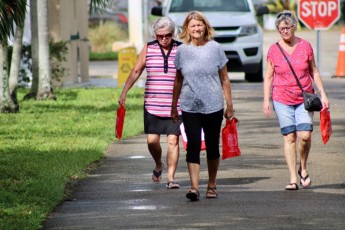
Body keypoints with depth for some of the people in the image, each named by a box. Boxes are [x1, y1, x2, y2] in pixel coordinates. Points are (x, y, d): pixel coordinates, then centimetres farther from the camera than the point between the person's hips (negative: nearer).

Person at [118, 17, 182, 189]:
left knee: (173, 140, -6)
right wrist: (124, 93, 7)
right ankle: (158, 165, 28)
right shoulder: (149, 48, 5)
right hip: (152, 104, 1)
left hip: (175, 105, -1)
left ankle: (171, 177, -1)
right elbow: (136, 71, 11)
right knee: (152, 140, -1)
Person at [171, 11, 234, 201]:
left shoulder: (215, 48, 0)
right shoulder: (182, 51, 3)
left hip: (213, 107, 0)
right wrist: (173, 106, 13)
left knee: (212, 147, 9)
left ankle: (212, 185, 22)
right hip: (190, 107, 0)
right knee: (193, 146, -10)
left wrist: (229, 105, 2)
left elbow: (224, 79, 4)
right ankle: (194, 187, -15)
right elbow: (178, 81, 12)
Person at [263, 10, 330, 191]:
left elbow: (314, 71, 10)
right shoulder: (274, 50, 1)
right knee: (289, 137, -2)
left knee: (305, 135, -13)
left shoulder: (305, 46, 3)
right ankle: (293, 178, 2)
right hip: (282, 99, 0)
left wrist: (322, 94, 6)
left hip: (304, 98, 0)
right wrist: (266, 99, -1)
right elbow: (268, 76, 7)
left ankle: (303, 168, 12)